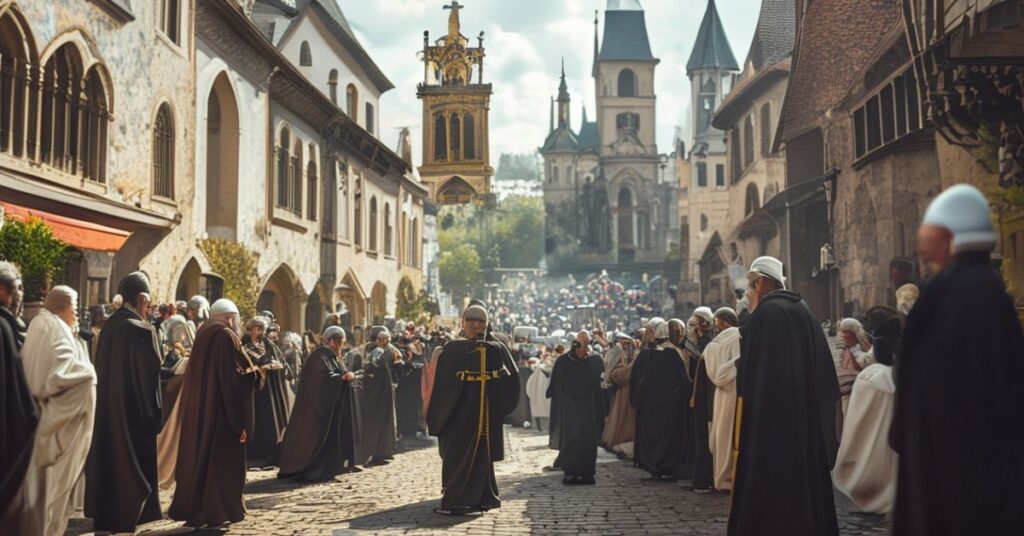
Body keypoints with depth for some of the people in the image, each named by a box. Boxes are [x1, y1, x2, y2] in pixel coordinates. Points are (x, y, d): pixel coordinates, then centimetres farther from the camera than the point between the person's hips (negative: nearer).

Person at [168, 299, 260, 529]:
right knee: (220, 460, 0)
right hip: (221, 410, -8)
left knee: (198, 456, 13)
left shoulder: (203, 335, 11)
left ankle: (190, 508, 17)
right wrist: (254, 371, -5)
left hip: (197, 409, 8)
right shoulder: (226, 337, -13)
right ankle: (215, 512, 2)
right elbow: (235, 377, -19)